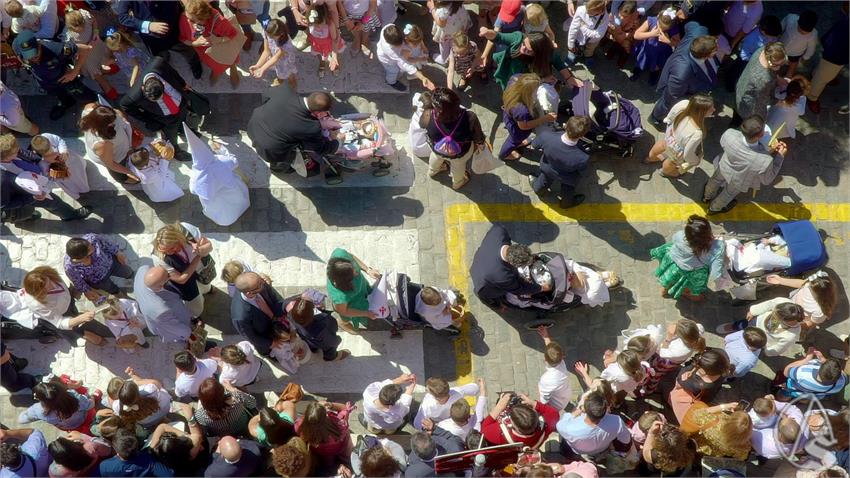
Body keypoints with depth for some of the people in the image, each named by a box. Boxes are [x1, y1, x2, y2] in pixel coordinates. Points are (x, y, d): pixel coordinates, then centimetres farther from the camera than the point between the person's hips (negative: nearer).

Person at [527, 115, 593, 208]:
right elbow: (581, 169, -19)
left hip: (548, 168, 1)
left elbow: (533, 145, -19)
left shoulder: (546, 136, -44)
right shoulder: (582, 158, -46)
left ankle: (537, 187, 69)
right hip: (567, 178, -1)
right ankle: (566, 202, 65)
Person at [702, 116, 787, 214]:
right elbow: (767, 180, -22)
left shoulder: (729, 134, -41)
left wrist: (769, 149, -12)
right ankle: (714, 208, 64)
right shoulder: (765, 161, -45)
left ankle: (707, 196, 69)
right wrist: (780, 156, -14)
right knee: (729, 194, 33)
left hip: (724, 168, 2)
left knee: (716, 180, 37)